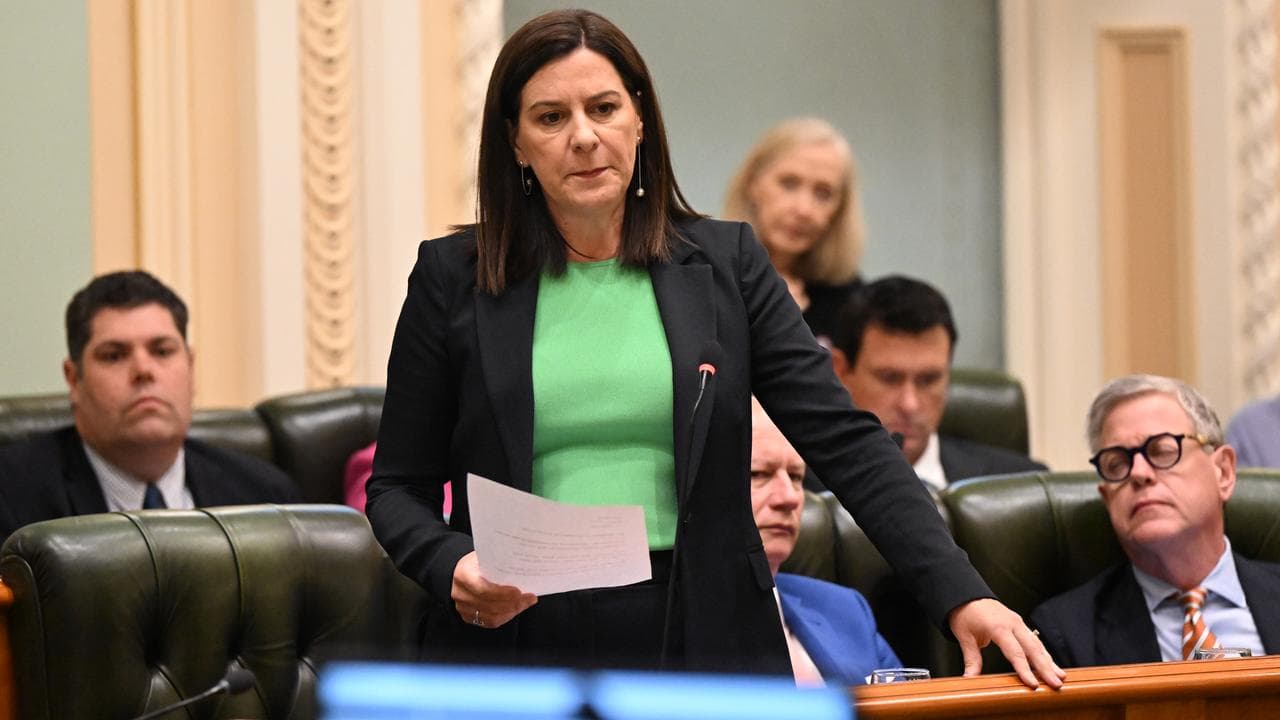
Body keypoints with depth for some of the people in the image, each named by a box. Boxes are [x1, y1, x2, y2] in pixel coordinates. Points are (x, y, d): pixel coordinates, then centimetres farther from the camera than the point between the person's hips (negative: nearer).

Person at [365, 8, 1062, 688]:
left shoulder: (726, 262, 5)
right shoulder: (451, 277, 3)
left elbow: (847, 442, -1)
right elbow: (398, 486, 8)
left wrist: (961, 595, -12)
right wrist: (452, 567, -14)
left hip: (699, 642, 1)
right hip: (513, 643, -1)